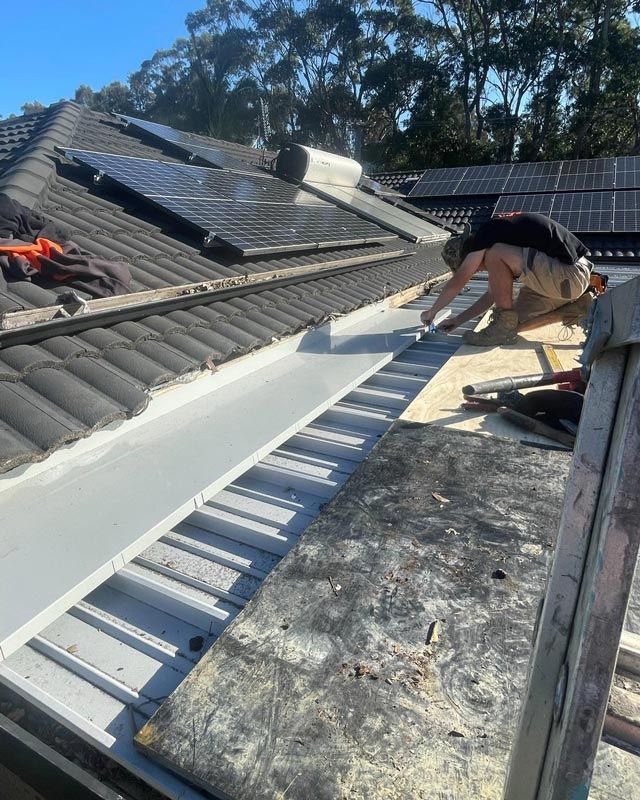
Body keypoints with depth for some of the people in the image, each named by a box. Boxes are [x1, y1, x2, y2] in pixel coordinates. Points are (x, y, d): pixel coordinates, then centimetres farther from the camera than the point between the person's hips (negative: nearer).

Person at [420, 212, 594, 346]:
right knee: (516, 322, 10)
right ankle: (575, 307, 11)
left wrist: (431, 312, 5)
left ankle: (503, 327, -10)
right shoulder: (499, 235, 19)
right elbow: (494, 293, 24)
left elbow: (456, 283, -9)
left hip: (570, 274, -10)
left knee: (495, 256, -18)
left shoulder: (487, 233, -10)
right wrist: (458, 320, 25)